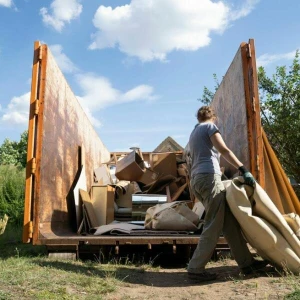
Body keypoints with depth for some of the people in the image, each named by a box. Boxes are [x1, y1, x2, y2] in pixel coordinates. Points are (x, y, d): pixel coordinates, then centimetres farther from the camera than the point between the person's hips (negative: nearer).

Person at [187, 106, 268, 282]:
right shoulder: (210, 126, 4)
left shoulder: (194, 133, 29)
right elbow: (224, 150, -10)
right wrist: (244, 170, -14)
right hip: (209, 176, -9)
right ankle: (196, 269, -6)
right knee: (213, 226, -8)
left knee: (229, 222, 8)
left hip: (197, 180, 9)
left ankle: (246, 262, 12)